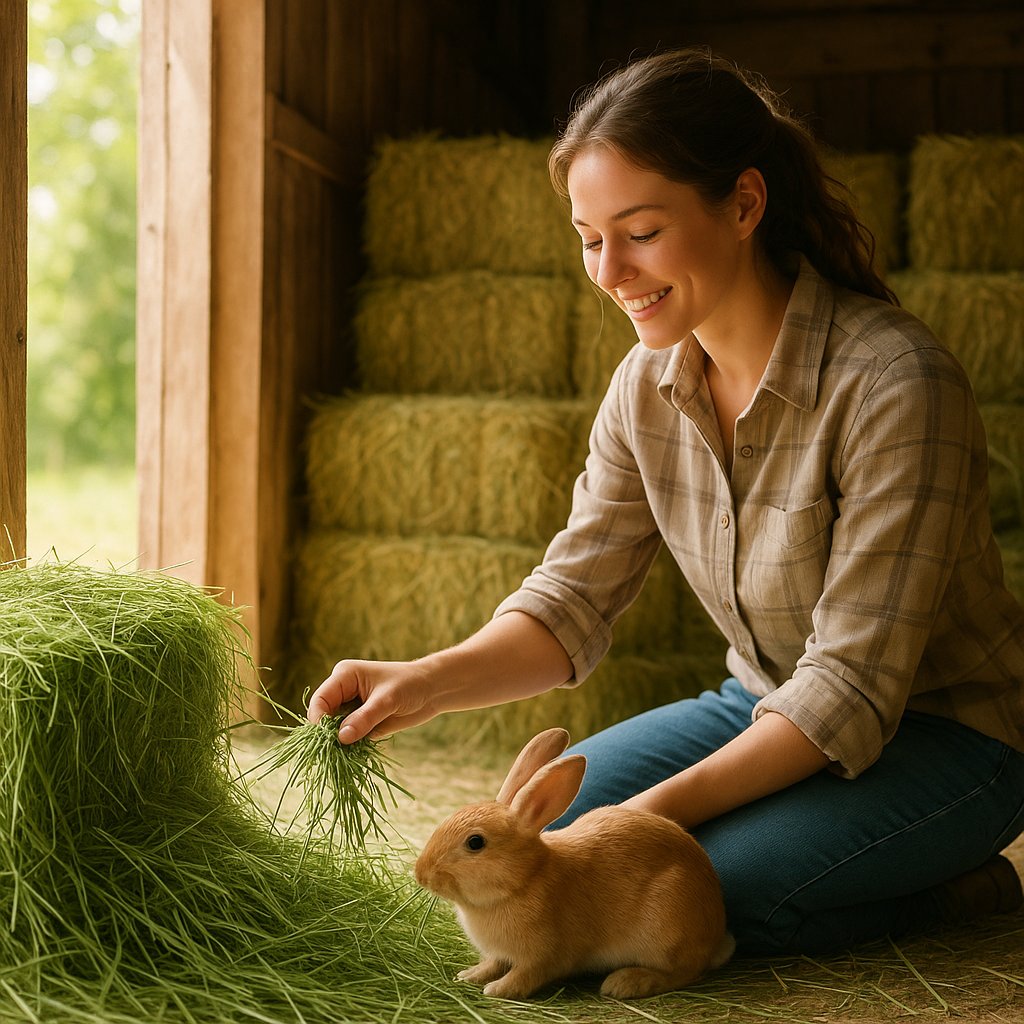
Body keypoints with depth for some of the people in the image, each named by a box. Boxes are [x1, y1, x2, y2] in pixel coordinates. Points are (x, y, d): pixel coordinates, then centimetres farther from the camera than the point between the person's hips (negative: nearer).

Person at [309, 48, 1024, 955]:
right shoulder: (647, 385, -4)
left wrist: (659, 807, -32)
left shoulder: (896, 385, -26)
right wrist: (428, 683, -23)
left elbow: (851, 686, -26)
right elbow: (575, 596, -5)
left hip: (942, 735, -7)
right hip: (767, 709, 7)